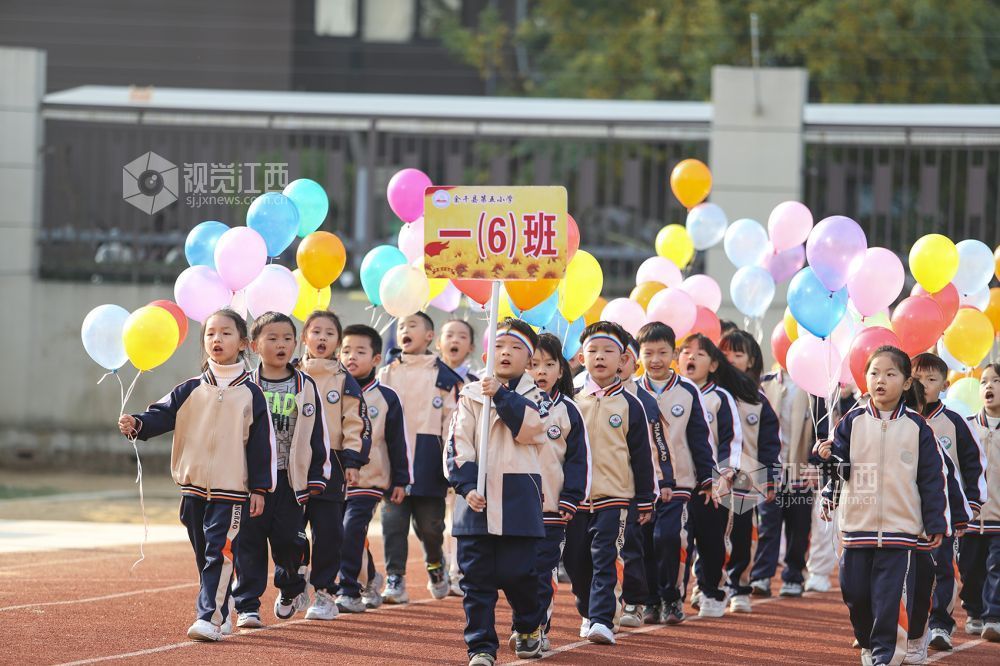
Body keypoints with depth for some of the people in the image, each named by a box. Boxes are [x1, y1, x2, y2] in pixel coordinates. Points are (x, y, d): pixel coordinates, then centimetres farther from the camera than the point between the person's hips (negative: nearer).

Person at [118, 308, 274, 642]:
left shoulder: (250, 395, 0)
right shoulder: (190, 391, 7)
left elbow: (261, 444, 1)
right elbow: (162, 414, -4)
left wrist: (259, 489, -1)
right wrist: (137, 424, -25)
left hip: (231, 490, -4)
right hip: (194, 487, 4)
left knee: (219, 554, -12)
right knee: (204, 556, 11)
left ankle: (210, 618, -15)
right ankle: (221, 615, 22)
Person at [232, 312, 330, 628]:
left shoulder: (305, 387, 3)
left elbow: (316, 434, 6)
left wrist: (316, 477, 2)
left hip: (289, 478, 0)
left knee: (288, 539, 2)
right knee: (249, 541, -2)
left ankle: (291, 587, 31)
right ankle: (247, 606, 2)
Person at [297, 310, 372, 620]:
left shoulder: (344, 380, 4)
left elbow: (356, 423, 1)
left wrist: (352, 461, -7)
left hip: (330, 465, -1)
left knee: (328, 531, -2)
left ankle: (324, 593, 5)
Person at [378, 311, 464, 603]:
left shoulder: (443, 375, 4)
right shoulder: (386, 374, 11)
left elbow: (452, 419, 4)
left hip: (428, 462, -2)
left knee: (429, 524, 3)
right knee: (393, 521, -5)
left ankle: (435, 563, 31)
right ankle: (395, 580, -1)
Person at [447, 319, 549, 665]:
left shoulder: (535, 396, 8)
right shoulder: (470, 395, 9)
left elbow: (530, 429, -13)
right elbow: (458, 444, 2)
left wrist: (501, 396, -15)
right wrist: (467, 485, -11)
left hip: (519, 495, -1)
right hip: (478, 494, 1)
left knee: (518, 572, -1)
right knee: (477, 575, -3)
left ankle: (527, 629, 26)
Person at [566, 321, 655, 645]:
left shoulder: (629, 405, 0)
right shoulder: (573, 401, 4)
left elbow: (641, 456, 3)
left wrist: (645, 501, 4)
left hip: (613, 497, -3)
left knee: (606, 559, -13)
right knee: (576, 562, 9)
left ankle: (604, 620, -15)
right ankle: (589, 613, 28)